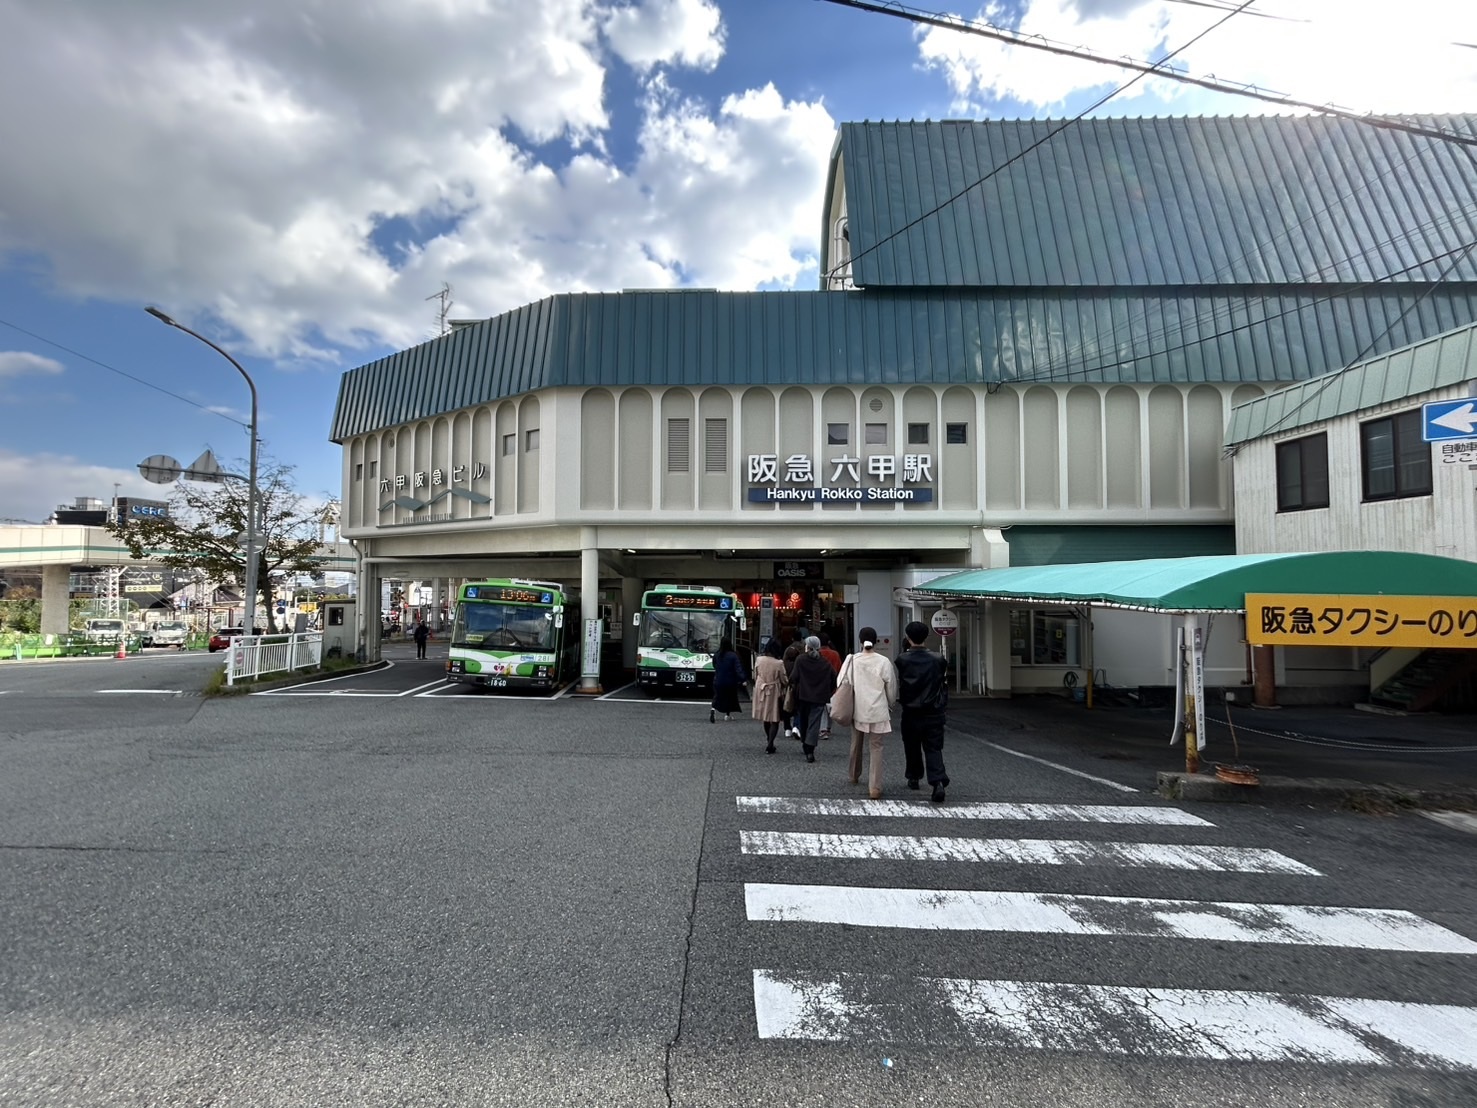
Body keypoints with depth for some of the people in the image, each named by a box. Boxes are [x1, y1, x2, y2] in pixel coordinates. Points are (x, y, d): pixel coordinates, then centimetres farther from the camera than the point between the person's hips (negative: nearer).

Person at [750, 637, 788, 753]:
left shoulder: (759, 660, -9)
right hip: (774, 692, -5)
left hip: (761, 690, 5)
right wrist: (787, 683, 12)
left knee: (765, 717, 23)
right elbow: (784, 681, -10)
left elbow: (755, 676, 4)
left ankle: (768, 739, 39)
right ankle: (770, 745, -4)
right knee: (774, 720, 4)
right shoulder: (779, 663, -20)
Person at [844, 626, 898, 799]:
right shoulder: (883, 662, -11)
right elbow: (891, 687, -2)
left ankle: (854, 775, 40)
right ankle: (874, 787, -1)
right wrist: (890, 705, 16)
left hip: (857, 710, 2)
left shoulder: (852, 660, -7)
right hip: (878, 711, -2)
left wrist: (847, 706, 14)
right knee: (876, 748, 4)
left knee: (856, 744, 21)